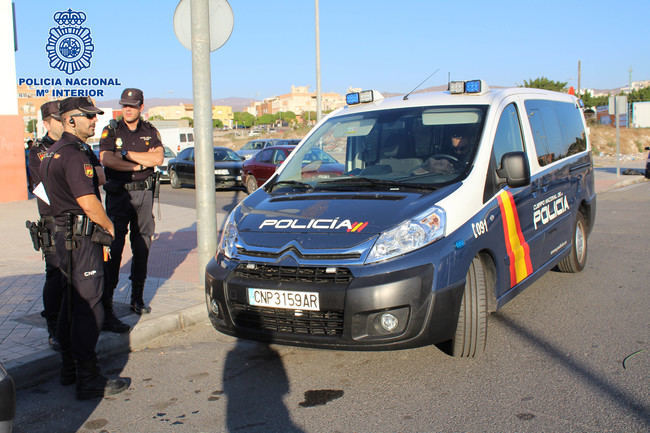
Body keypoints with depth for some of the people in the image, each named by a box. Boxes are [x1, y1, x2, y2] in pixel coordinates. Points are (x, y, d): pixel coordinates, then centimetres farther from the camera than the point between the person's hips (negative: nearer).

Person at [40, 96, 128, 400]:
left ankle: (70, 368, 29)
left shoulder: (53, 152, 16)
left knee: (72, 303, 18)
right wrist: (109, 227, -7)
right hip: (81, 238, -11)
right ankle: (88, 380, -1)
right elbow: (89, 204, -22)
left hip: (64, 235, 11)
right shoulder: (74, 155, -18)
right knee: (88, 308, -6)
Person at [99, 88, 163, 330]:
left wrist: (126, 153, -10)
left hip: (144, 193, 3)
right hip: (119, 194, -3)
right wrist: (141, 163, -12)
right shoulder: (111, 132, 4)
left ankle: (137, 299, 20)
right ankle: (105, 305, -8)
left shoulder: (150, 132, 10)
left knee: (142, 248, 8)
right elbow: (107, 160, -13)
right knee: (114, 248, -8)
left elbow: (158, 158, -6)